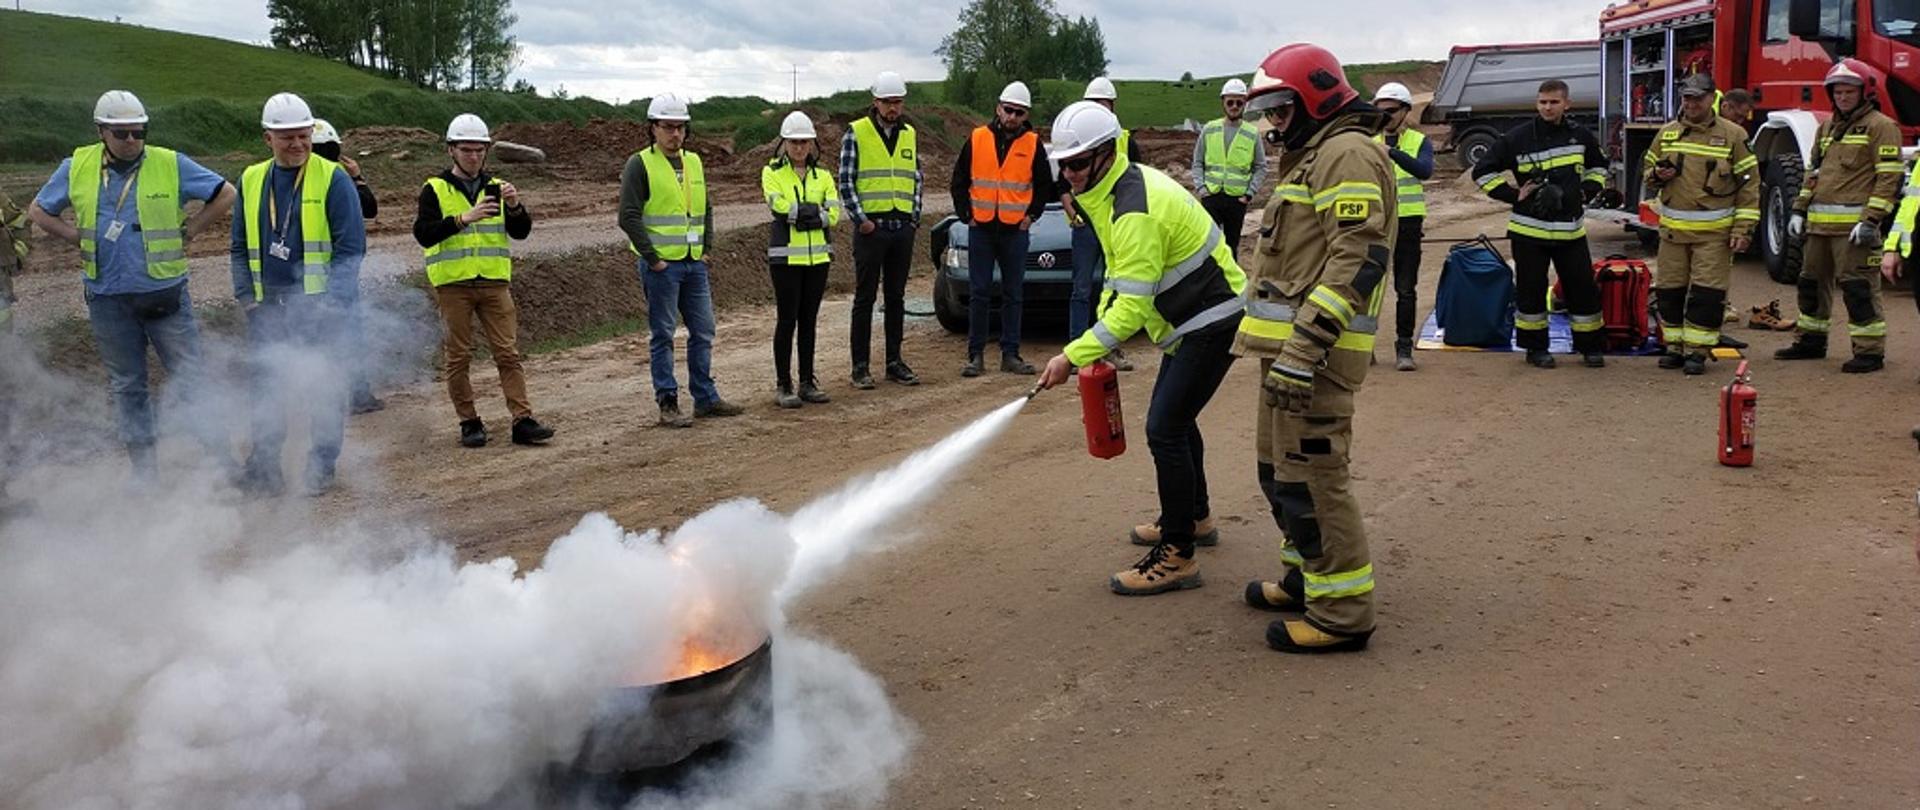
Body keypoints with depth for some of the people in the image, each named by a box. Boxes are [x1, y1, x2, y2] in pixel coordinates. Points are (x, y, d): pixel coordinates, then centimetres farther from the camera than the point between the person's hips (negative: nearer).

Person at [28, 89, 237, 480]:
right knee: (126, 386, 11)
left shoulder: (171, 165, -4)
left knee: (189, 378, -2)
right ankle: (142, 470, 21)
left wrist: (186, 232, -2)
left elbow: (225, 195, 2)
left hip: (165, 294, -3)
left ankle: (222, 458, 3)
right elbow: (38, 211, 16)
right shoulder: (77, 168, 3)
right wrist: (79, 239, 3)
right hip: (108, 299, 3)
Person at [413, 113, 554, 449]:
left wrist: (515, 206, -14)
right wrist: (465, 218, -22)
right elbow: (423, 234, -11)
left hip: (494, 283, 2)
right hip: (453, 285, -2)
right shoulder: (435, 189, 2)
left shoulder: (496, 187, 12)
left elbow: (521, 232, 6)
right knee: (459, 357, 3)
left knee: (508, 353, -1)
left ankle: (523, 420, -2)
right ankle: (469, 423, 11)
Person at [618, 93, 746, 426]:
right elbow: (629, 216, -13)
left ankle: (706, 398, 20)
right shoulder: (640, 164, -7)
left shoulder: (694, 162, 13)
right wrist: (652, 258, -14)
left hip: (694, 263, 7)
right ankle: (668, 403, 5)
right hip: (661, 265, -7)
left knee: (703, 332, 10)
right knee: (663, 335, 0)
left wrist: (706, 246, 11)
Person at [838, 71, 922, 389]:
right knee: (865, 298, 0)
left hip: (902, 228, 5)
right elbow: (845, 181, -5)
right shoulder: (856, 132, -3)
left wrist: (915, 216, 6)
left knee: (896, 297, 10)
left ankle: (894, 361, 17)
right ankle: (860, 366, 4)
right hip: (871, 227, -5)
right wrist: (860, 220, -11)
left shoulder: (910, 134, 12)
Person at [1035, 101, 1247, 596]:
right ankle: (1194, 517, 40)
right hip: (1195, 318, 11)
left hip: (1213, 321, -11)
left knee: (1164, 429, -13)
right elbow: (1120, 272, 15)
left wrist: (1074, 357, -28)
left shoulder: (1134, 211, -28)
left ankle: (1177, 556, -7)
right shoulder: (1118, 187, 5)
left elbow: (1132, 306, -30)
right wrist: (1098, 341, 8)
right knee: (1175, 418, 22)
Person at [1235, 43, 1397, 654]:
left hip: (1314, 349, -11)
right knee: (1279, 467, 19)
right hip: (1290, 344, 11)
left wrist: (1303, 350, -27)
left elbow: (1358, 260, -22)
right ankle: (1308, 578, 33)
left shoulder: (1347, 154, -11)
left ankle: (1342, 614, -1)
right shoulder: (1312, 156, 23)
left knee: (1309, 476, -8)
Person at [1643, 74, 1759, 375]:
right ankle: (1675, 346, 18)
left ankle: (1697, 351, 2)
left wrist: (1743, 229, -7)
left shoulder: (1733, 135, -1)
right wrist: (1657, 175, -5)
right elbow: (1647, 172, 21)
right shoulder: (1667, 134, 10)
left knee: (1707, 293, -5)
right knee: (1669, 291, 7)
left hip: (1714, 232, -4)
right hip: (1673, 230, 4)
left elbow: (1749, 184, -1)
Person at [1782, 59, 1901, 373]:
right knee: (1811, 281, 15)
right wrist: (1800, 210, 17)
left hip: (1853, 224, -8)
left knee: (1858, 287, -8)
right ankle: (1810, 340, 27)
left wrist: (1872, 219, -18)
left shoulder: (1880, 126, -4)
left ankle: (1870, 351, -3)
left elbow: (1889, 177, -11)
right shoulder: (1827, 128, 20)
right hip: (1819, 222, 8)